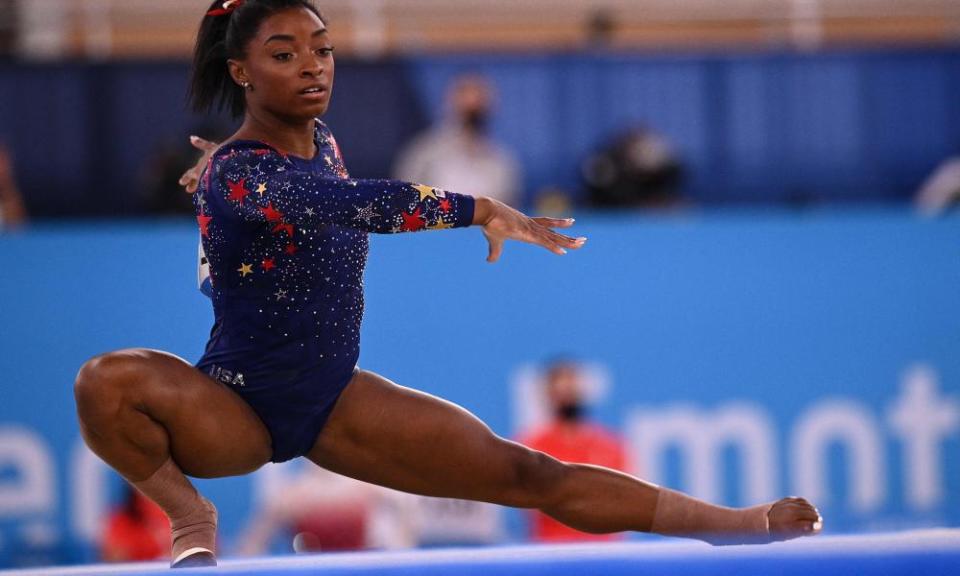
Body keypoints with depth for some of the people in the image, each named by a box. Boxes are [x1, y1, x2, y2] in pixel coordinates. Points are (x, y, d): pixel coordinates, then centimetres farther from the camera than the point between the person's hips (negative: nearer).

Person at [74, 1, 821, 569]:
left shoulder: (322, 143, 0)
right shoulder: (235, 176, -25)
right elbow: (346, 203, -43)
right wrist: (480, 211, -49)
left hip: (333, 401, 6)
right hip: (235, 406, -6)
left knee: (526, 475, -4)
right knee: (108, 382, -38)